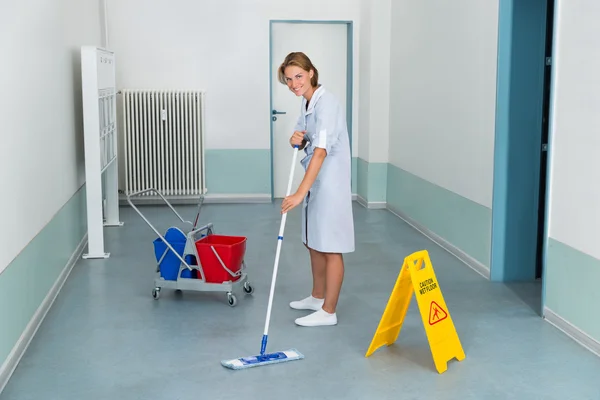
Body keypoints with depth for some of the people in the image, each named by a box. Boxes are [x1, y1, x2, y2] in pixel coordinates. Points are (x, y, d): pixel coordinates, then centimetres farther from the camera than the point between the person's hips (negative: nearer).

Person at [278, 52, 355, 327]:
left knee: (330, 247, 0)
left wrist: (300, 193, -35)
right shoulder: (306, 102, 7)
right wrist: (296, 140, -6)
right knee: (313, 242, 19)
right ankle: (318, 297, 35)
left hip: (330, 182, -9)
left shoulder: (326, 103, -22)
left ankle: (328, 312, 10)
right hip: (315, 181, 9)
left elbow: (320, 151, -30)